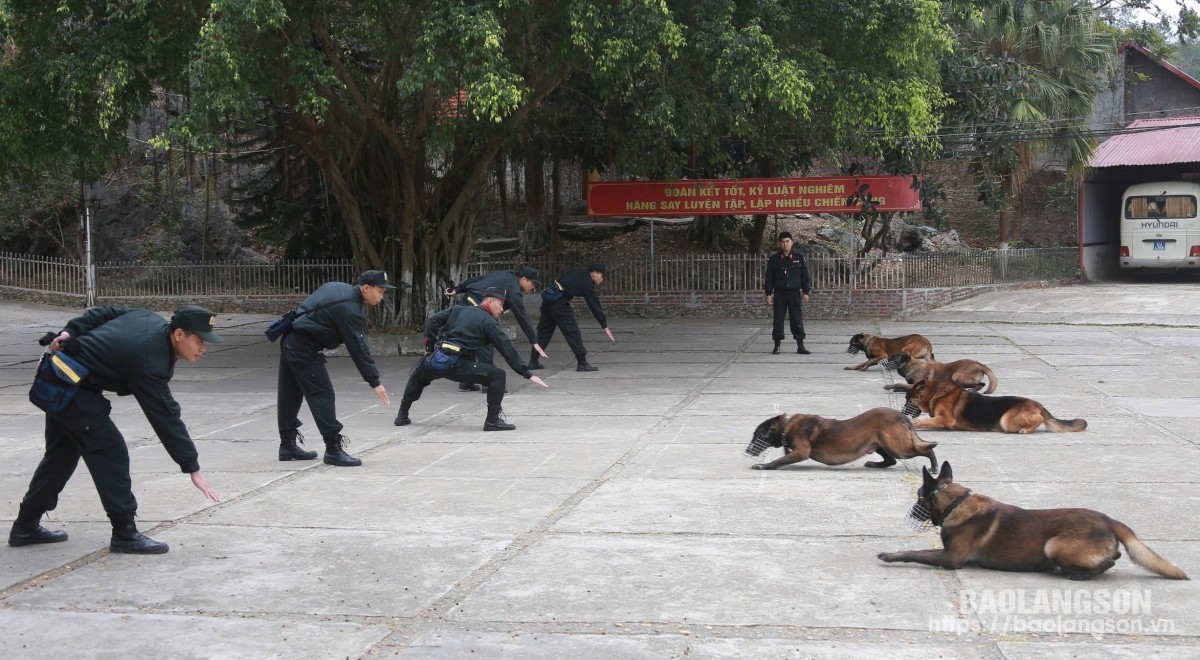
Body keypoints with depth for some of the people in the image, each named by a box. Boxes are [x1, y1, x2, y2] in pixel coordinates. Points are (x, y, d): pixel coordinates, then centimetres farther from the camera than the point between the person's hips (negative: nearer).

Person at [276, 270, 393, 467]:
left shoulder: (338, 288, 10)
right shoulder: (349, 308, -19)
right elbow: (358, 347, -20)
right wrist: (374, 382, -18)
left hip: (290, 341, 10)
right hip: (304, 349, -10)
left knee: (290, 396, 15)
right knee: (322, 395, -7)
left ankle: (288, 445, 25)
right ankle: (333, 449, -6)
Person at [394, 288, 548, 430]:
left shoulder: (458, 309, 20)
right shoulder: (488, 322, 5)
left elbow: (432, 321, 12)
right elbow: (507, 349, 1)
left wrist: (430, 348, 19)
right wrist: (528, 374, 2)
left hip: (436, 360, 6)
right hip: (457, 365, -6)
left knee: (418, 377, 38)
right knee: (498, 376, 1)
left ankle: (402, 416, 39)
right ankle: (492, 421, -3)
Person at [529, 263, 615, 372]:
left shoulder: (578, 273, 16)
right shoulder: (587, 284, -5)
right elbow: (595, 306, -2)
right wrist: (605, 327, 2)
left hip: (548, 297, 8)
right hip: (559, 302, -8)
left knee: (544, 330, 13)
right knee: (572, 331, -3)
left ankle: (533, 361, 15)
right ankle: (582, 364, -3)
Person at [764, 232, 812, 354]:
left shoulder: (799, 257, 3)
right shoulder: (774, 259, 4)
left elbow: (805, 275, 6)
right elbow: (769, 278, 6)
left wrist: (806, 292, 1)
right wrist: (769, 294, 0)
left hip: (795, 293, 0)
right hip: (779, 293, 0)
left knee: (797, 320, 0)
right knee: (778, 320, 3)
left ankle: (800, 346, 4)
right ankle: (777, 345, 11)